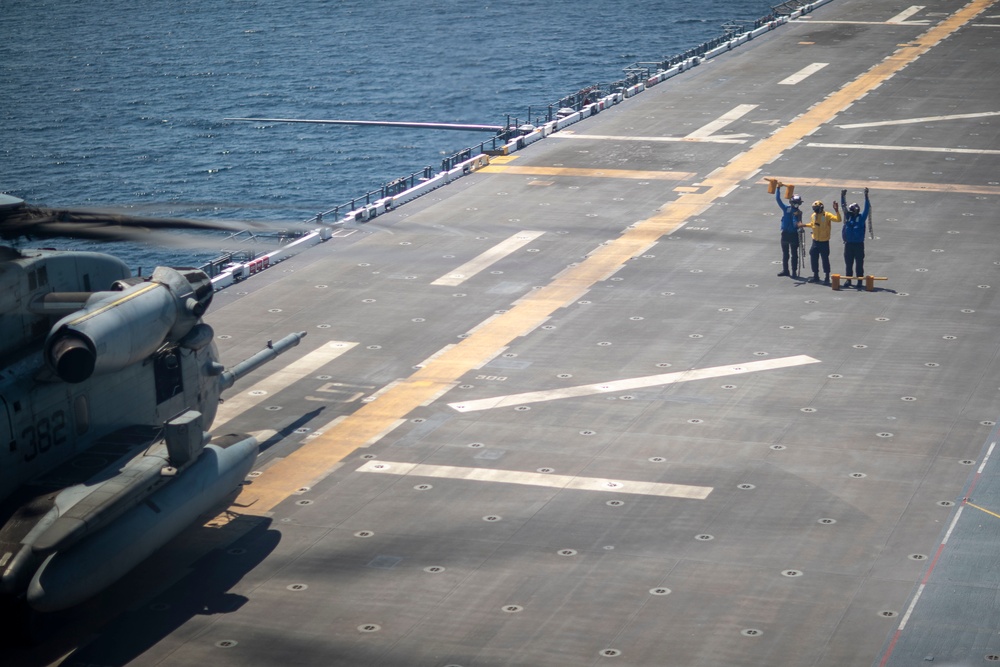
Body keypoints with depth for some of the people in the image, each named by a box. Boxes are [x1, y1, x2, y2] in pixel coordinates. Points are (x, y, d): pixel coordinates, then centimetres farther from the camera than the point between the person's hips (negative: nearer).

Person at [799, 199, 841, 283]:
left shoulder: (827, 215, -13)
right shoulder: (813, 215, 6)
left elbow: (838, 219, -23)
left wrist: (836, 211, -35)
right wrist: (804, 225, 20)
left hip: (824, 241, -6)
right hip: (815, 241, 6)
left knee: (825, 259, 0)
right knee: (813, 258, 9)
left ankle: (827, 277, 11)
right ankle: (815, 276, 23)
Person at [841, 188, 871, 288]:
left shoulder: (861, 217, 0)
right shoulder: (848, 216, 8)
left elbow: (867, 208, -8)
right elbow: (844, 207, 9)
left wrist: (866, 196, -17)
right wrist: (842, 197, -2)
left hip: (859, 244, -3)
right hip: (848, 244, 3)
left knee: (859, 264, 0)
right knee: (848, 263, 8)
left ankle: (860, 281, 3)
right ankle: (848, 280, 15)